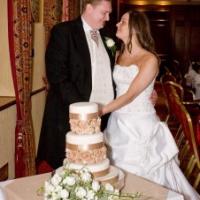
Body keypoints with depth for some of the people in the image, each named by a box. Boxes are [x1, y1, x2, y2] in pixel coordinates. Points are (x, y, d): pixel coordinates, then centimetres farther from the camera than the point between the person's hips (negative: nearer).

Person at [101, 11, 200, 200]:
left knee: (142, 174, 5)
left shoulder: (149, 59, -13)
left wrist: (101, 111, -19)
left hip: (140, 126, -5)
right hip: (118, 123, 6)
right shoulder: (118, 55, 8)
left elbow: (130, 95, -18)